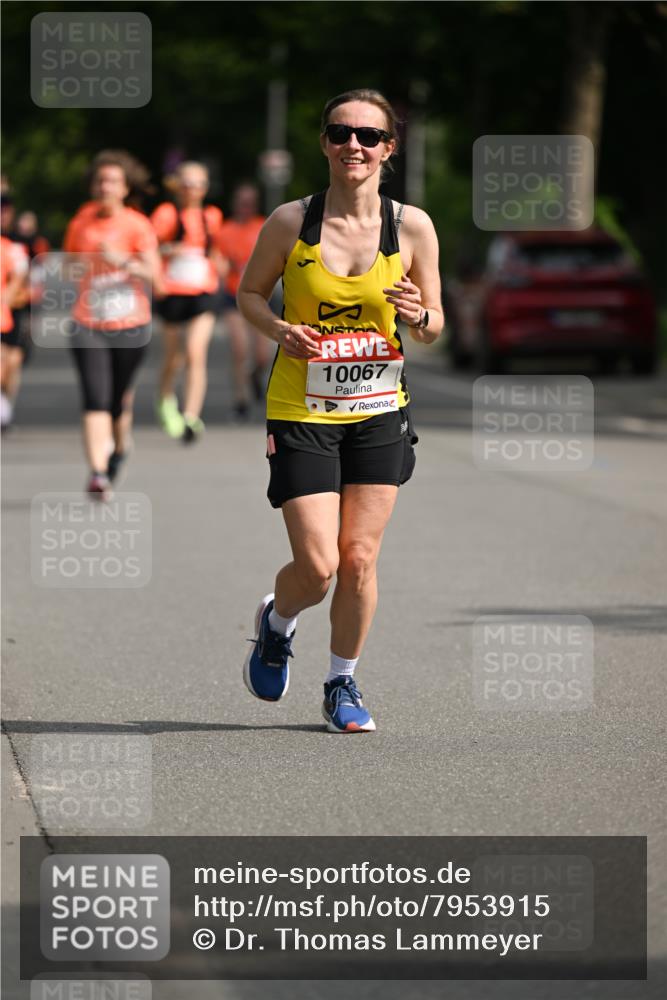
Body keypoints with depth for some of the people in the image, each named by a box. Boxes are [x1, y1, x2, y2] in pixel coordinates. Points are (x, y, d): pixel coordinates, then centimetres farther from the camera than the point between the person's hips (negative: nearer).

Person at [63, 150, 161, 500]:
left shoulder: (137, 225, -4)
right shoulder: (81, 221, 5)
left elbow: (153, 274, -13)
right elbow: (70, 263, 24)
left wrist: (123, 261, -26)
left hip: (130, 325, -1)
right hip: (88, 325, 1)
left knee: (119, 399, 11)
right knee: (95, 399, -15)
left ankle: (120, 445, 44)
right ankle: (98, 474, -22)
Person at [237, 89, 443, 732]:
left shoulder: (411, 227, -2)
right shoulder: (291, 221, -6)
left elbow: (432, 329, 6)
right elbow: (250, 292, 8)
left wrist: (419, 317, -17)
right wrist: (280, 330, -12)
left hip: (378, 413, 2)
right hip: (301, 412, -2)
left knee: (359, 560, 2)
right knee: (318, 566, -9)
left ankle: (342, 685, 23)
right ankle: (276, 623, 27)